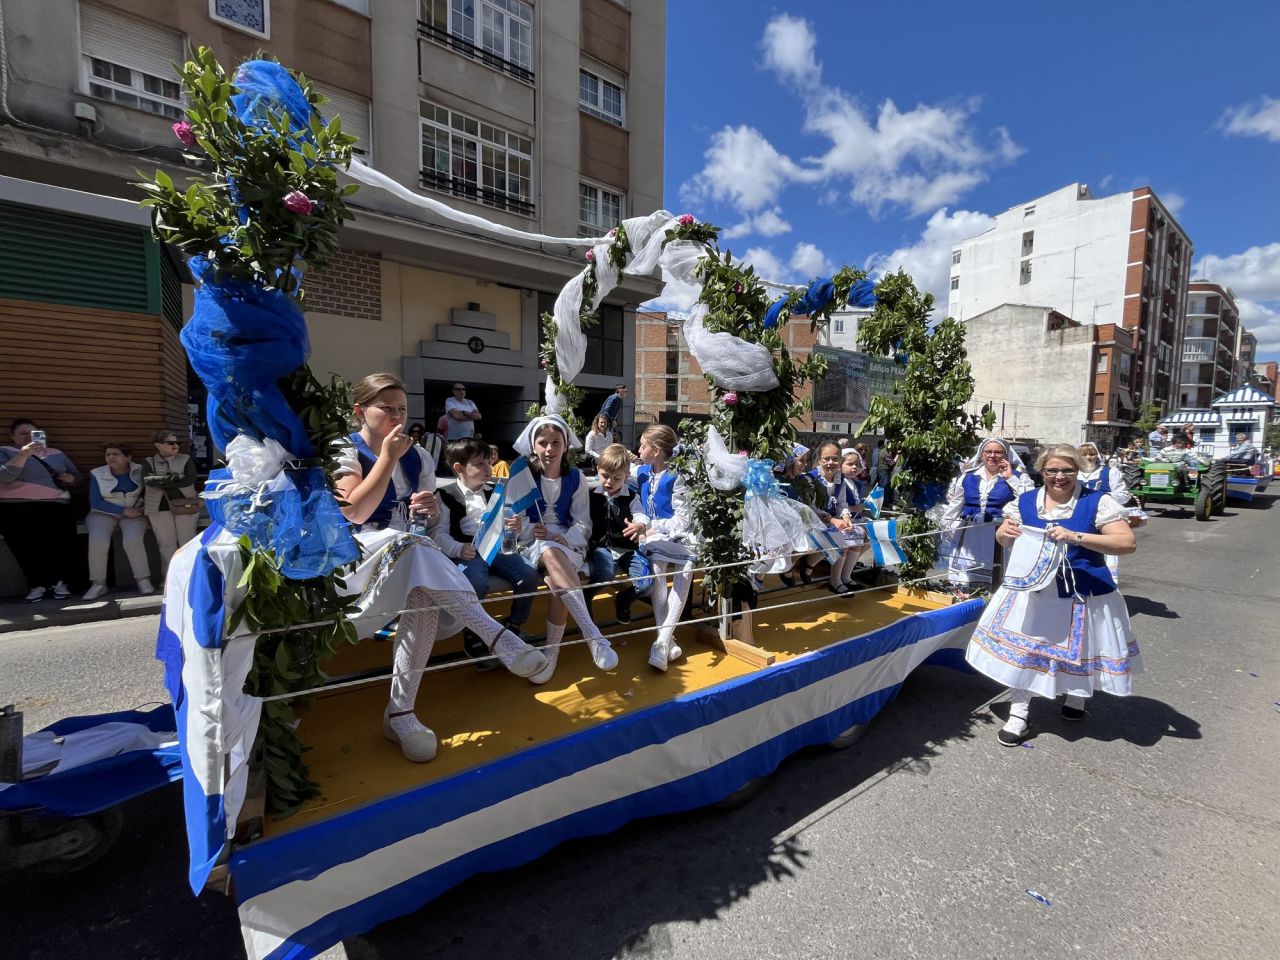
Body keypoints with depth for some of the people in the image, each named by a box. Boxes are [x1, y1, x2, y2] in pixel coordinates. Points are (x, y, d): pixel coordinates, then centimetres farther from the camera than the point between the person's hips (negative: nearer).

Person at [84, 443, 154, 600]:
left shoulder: (140, 471, 0)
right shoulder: (97, 474, 1)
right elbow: (95, 502, -4)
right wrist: (123, 510, -16)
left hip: (134, 513, -1)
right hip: (103, 513, 1)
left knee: (133, 540, -29)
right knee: (97, 541, -28)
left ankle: (143, 580, -19)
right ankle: (98, 584, -17)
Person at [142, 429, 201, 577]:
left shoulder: (185, 460, 6)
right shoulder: (149, 462, 7)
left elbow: (191, 479, -10)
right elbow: (147, 481, -10)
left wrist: (161, 482, -10)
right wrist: (174, 478, -13)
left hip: (186, 506, 0)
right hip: (159, 508, 0)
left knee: (187, 543, 2)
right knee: (166, 544, 2)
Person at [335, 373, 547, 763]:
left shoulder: (415, 456, 13)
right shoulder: (345, 453, 1)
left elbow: (432, 524, 14)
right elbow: (355, 514, -17)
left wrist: (432, 509, -11)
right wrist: (388, 457, -18)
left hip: (411, 555, 4)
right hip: (359, 554, -4)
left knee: (425, 596, -31)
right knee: (409, 544, -37)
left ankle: (400, 711, -24)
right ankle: (495, 635, -43)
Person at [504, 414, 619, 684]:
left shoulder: (576, 478, 5)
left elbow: (583, 524, 2)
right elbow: (517, 522, 0)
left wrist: (563, 539, -17)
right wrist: (524, 528, -23)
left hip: (569, 545, 1)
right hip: (533, 546, -1)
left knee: (556, 579, -34)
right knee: (550, 553, -38)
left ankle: (552, 651, -14)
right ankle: (594, 637, -46)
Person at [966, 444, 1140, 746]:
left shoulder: (1097, 502, -11)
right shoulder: (1025, 501, 0)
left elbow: (1128, 543, -19)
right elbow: (1004, 540, 9)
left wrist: (1076, 537, -31)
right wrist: (1007, 532, -15)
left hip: (1083, 594, -2)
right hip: (1031, 589, 2)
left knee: (1078, 649, 18)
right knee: (1021, 649, 4)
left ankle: (1077, 695, 49)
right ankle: (1019, 715, 17)